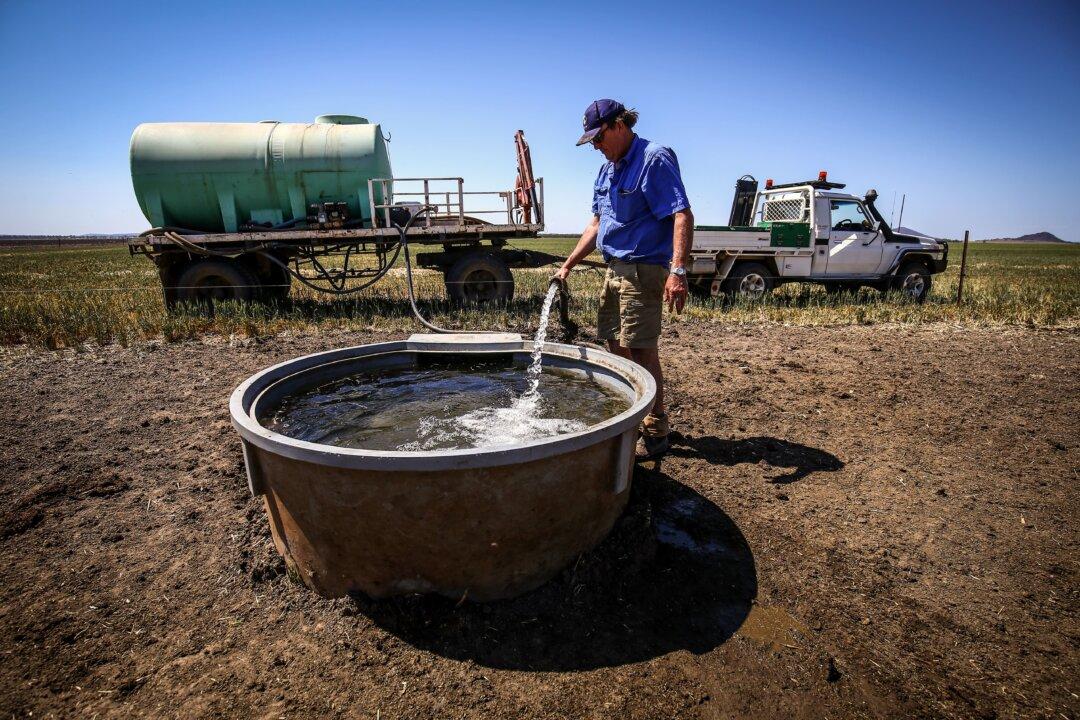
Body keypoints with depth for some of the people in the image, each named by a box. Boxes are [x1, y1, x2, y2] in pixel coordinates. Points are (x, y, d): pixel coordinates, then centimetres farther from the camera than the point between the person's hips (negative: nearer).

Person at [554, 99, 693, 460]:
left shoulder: (655, 160, -11)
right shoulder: (607, 170, 16)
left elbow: (682, 215, -20)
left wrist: (678, 271, -31)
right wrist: (568, 265, 15)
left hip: (643, 269, -9)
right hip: (615, 268, 9)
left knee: (641, 349, -7)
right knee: (616, 344, 14)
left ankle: (656, 432, 6)